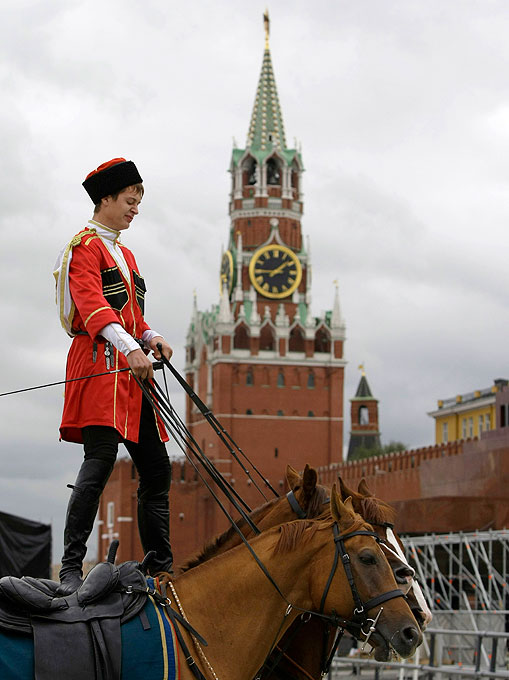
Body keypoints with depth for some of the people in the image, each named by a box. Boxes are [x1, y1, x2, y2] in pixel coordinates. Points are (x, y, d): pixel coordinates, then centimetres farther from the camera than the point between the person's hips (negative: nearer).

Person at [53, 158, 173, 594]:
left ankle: (162, 568, 15)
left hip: (132, 375, 9)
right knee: (99, 462, -18)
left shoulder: (124, 254, 24)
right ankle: (71, 570, -18)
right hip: (101, 366, -9)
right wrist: (131, 347, -35)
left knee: (157, 469, 8)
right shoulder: (86, 247, -5)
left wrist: (151, 337, 4)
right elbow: (91, 304, -20)